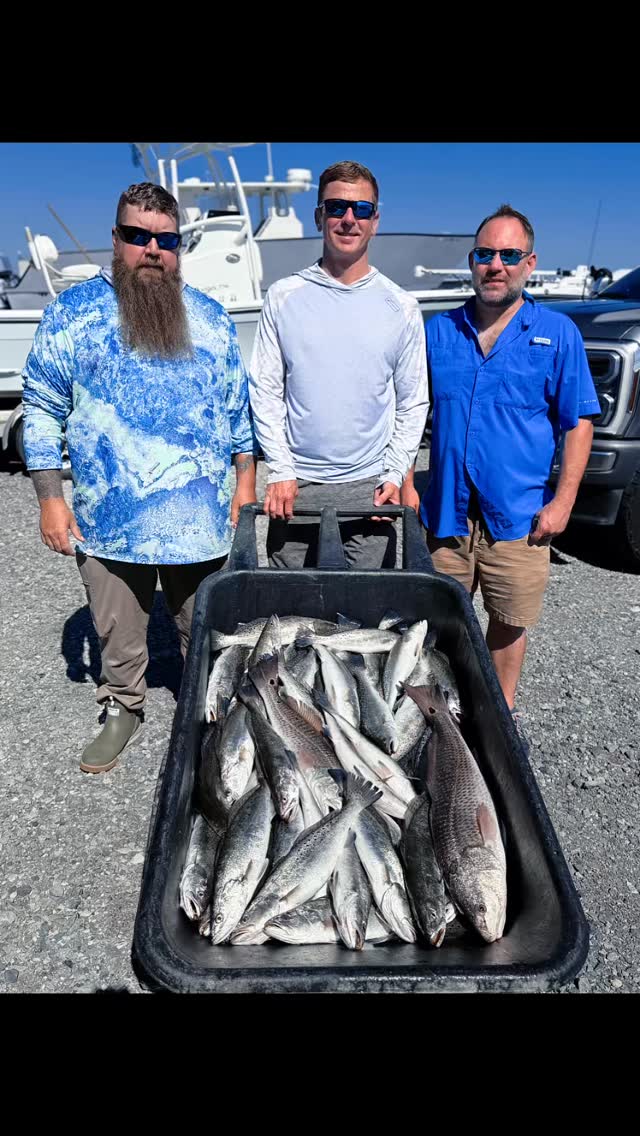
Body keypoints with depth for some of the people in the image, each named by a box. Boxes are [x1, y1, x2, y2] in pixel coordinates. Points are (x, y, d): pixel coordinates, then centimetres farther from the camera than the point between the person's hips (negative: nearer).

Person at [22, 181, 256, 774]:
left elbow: (238, 406, 11)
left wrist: (245, 480, 5)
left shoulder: (210, 317, 7)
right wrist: (50, 498, -5)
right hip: (108, 520, -1)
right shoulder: (72, 312, 0)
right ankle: (122, 711, 37)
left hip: (199, 518, 1)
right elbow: (42, 408, 0)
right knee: (117, 633, 14)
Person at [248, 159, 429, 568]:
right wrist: (280, 471, -5)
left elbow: (414, 403, 7)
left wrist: (395, 474, -4)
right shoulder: (283, 297, 4)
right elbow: (266, 391, 3)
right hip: (295, 485, 0)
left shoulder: (402, 307, 5)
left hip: (370, 487, 0)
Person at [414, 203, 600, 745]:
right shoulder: (438, 331, 6)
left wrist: (562, 502, -7)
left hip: (519, 516, -1)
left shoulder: (558, 333, 1)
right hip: (447, 511, 2)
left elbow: (579, 422, 0)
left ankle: (502, 709, 33)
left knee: (510, 623, 11)